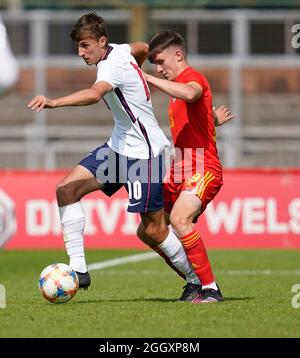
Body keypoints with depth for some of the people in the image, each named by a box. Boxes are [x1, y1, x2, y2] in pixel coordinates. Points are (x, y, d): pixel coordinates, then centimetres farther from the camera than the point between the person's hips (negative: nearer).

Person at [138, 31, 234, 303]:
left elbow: (190, 94, -35)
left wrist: (147, 78, -33)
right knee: (147, 232, 6)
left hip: (202, 169, -10)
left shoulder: (193, 77, -8)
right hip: (179, 171, 10)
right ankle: (195, 281, 12)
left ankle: (210, 289, -27)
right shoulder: (178, 85, 22)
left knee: (179, 219, -32)